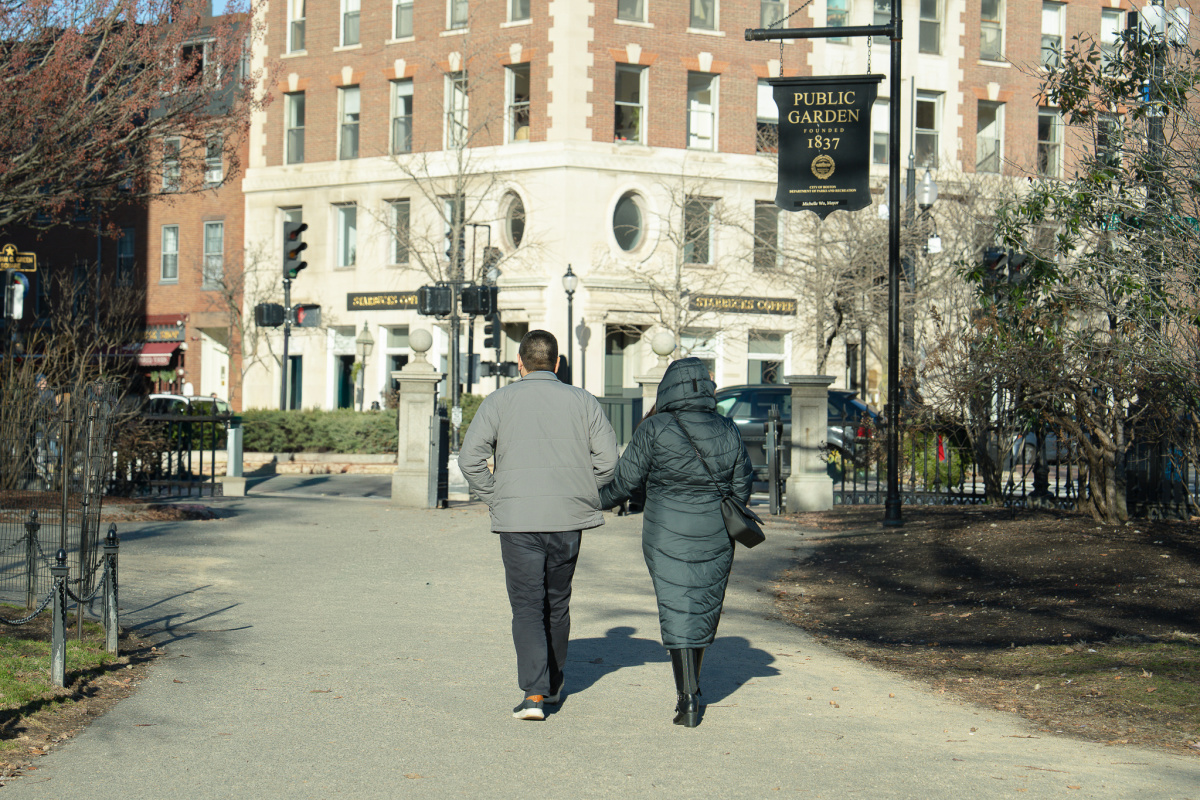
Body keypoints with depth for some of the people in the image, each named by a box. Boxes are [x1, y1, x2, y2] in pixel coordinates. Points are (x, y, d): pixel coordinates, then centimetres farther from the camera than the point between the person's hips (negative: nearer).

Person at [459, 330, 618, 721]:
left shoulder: (498, 402, 1)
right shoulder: (583, 402, 5)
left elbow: (470, 458, -6)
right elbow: (608, 459, 0)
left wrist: (495, 498, 4)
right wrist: (577, 492, 12)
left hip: (518, 520, -2)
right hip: (569, 520, 2)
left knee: (527, 607, 0)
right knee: (557, 603, 18)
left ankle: (534, 693, -14)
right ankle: (552, 685, 31)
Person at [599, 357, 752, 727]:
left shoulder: (655, 429, -10)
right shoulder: (728, 432, 0)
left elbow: (625, 479, -4)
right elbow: (741, 485, 9)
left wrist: (597, 501, 15)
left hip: (668, 534, -3)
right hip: (715, 537, 3)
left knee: (678, 613, 0)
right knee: (704, 607, 17)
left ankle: (688, 699, -8)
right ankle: (689, 687, 30)